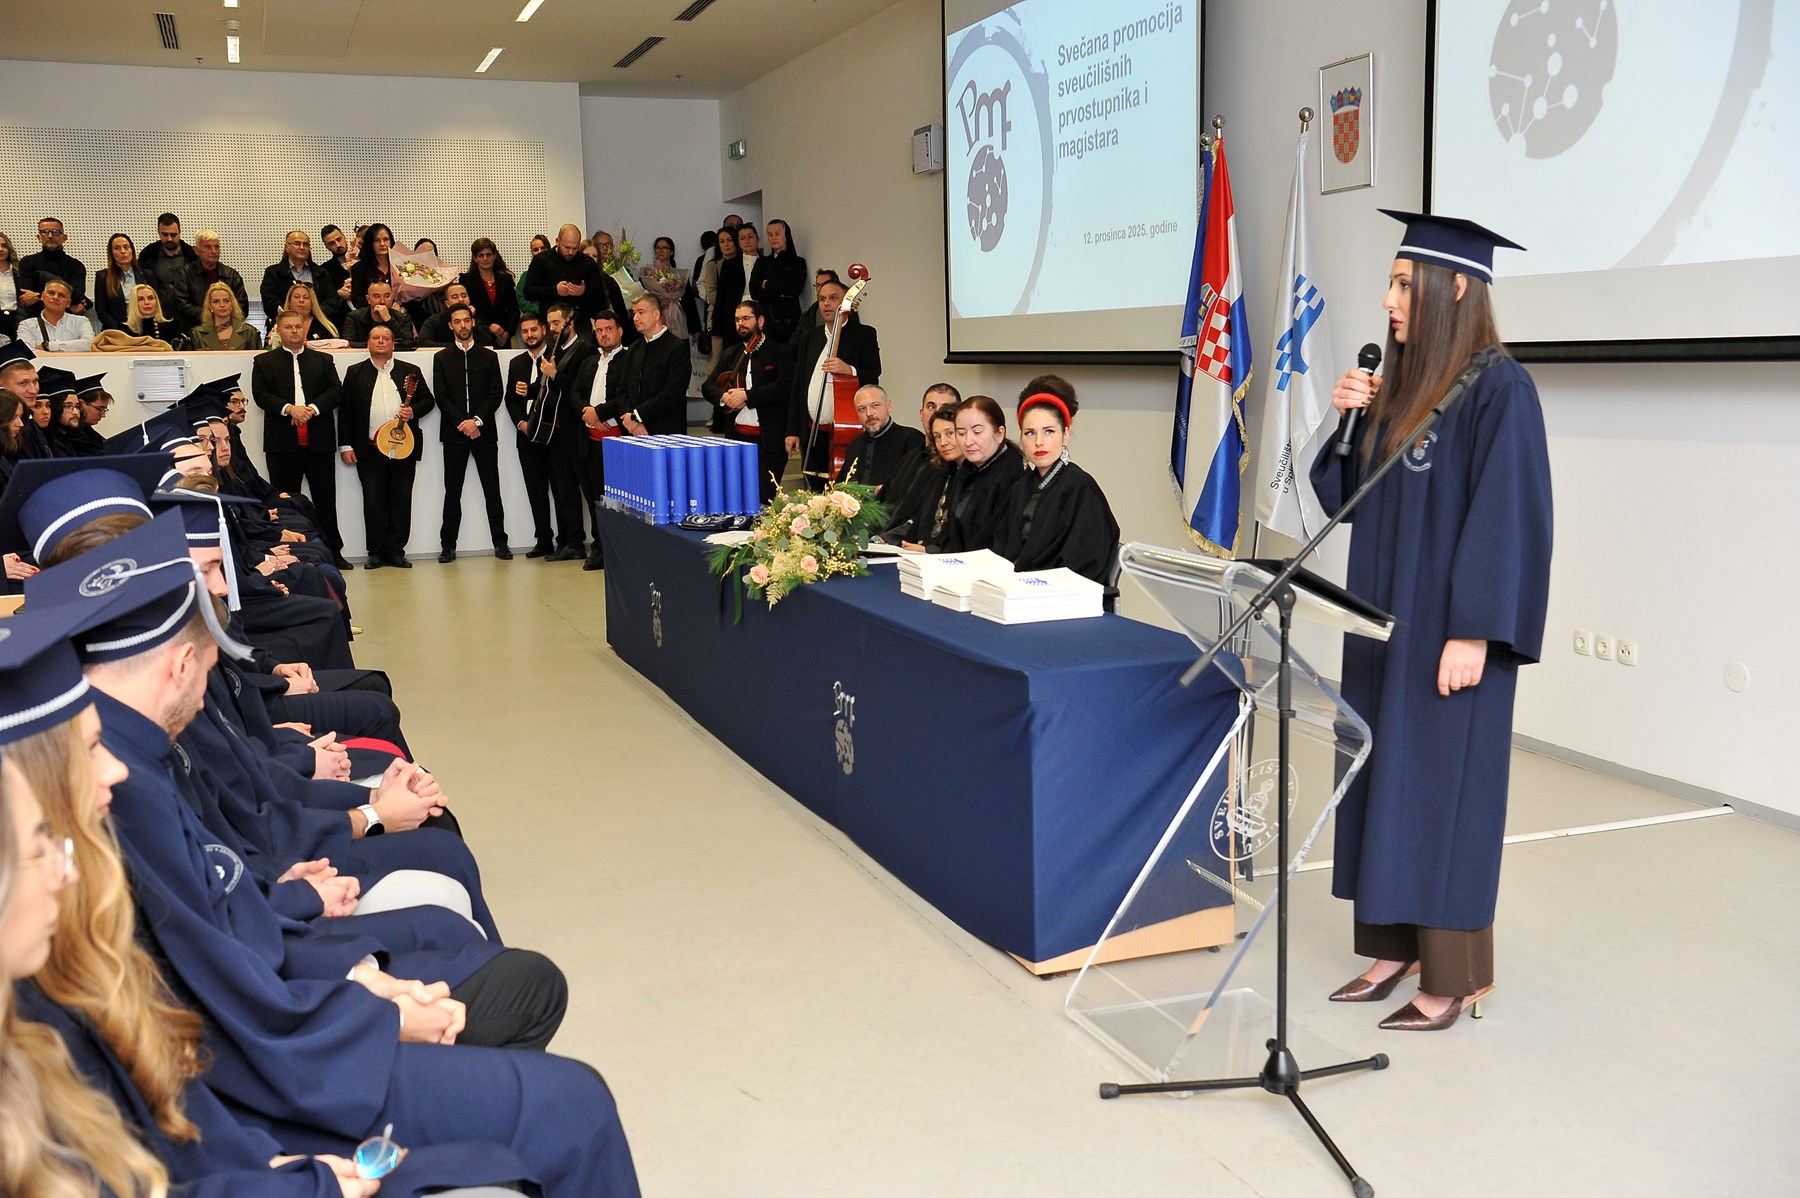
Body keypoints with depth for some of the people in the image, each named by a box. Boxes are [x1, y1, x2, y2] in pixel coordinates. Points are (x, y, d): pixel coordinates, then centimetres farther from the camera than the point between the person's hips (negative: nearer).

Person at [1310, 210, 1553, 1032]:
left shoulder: (1497, 389, -13)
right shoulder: (1399, 383, 10)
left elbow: (1510, 516, -18)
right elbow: (1345, 498, 14)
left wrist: (1473, 632, -21)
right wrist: (1347, 421, -3)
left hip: (1447, 633, -8)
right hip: (1384, 623, 8)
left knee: (1442, 791, 0)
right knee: (1382, 785, 12)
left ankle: (1454, 975, 13)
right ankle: (1393, 946, 25)